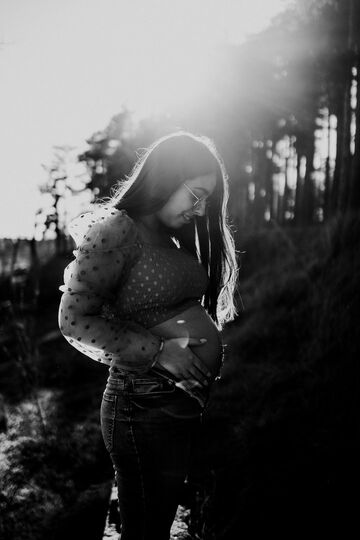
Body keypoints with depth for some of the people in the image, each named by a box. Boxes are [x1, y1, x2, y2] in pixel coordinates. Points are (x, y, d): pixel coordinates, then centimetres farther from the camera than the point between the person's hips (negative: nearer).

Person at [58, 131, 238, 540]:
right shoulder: (116, 229, -14)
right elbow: (74, 319, -17)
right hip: (147, 409, -8)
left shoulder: (173, 237, 11)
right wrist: (158, 351, -20)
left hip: (190, 403, 8)